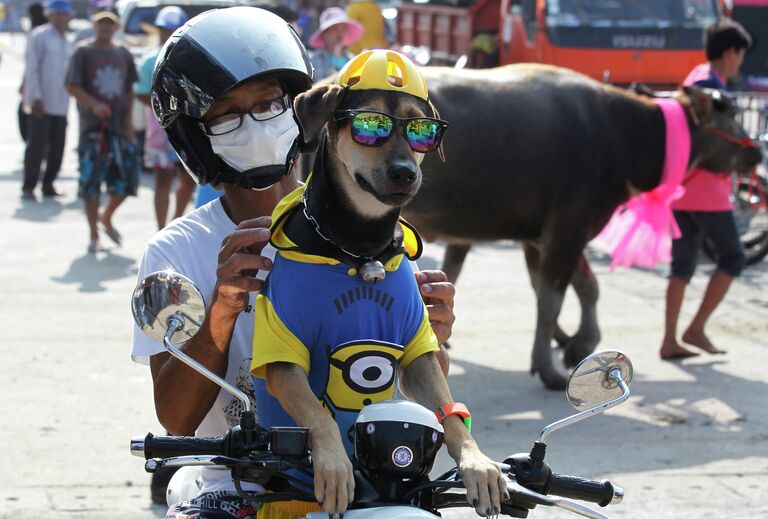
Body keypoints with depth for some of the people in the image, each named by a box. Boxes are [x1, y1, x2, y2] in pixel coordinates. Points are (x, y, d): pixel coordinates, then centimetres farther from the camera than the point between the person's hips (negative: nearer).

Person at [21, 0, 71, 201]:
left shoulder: (66, 41, 17)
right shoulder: (39, 36, -5)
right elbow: (32, 69, -10)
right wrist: (36, 98, -17)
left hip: (60, 106, 7)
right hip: (41, 104, -6)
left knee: (57, 148, 5)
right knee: (37, 146, -7)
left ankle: (48, 185, 15)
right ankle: (28, 187, -1)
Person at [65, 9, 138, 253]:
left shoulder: (122, 53, 11)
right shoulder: (84, 52, -2)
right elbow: (71, 86, -7)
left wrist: (128, 119, 5)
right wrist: (93, 105, -21)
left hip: (119, 127, 4)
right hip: (93, 127, -4)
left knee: (127, 178, 2)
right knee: (91, 183, -4)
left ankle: (106, 218, 28)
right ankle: (94, 236, 6)